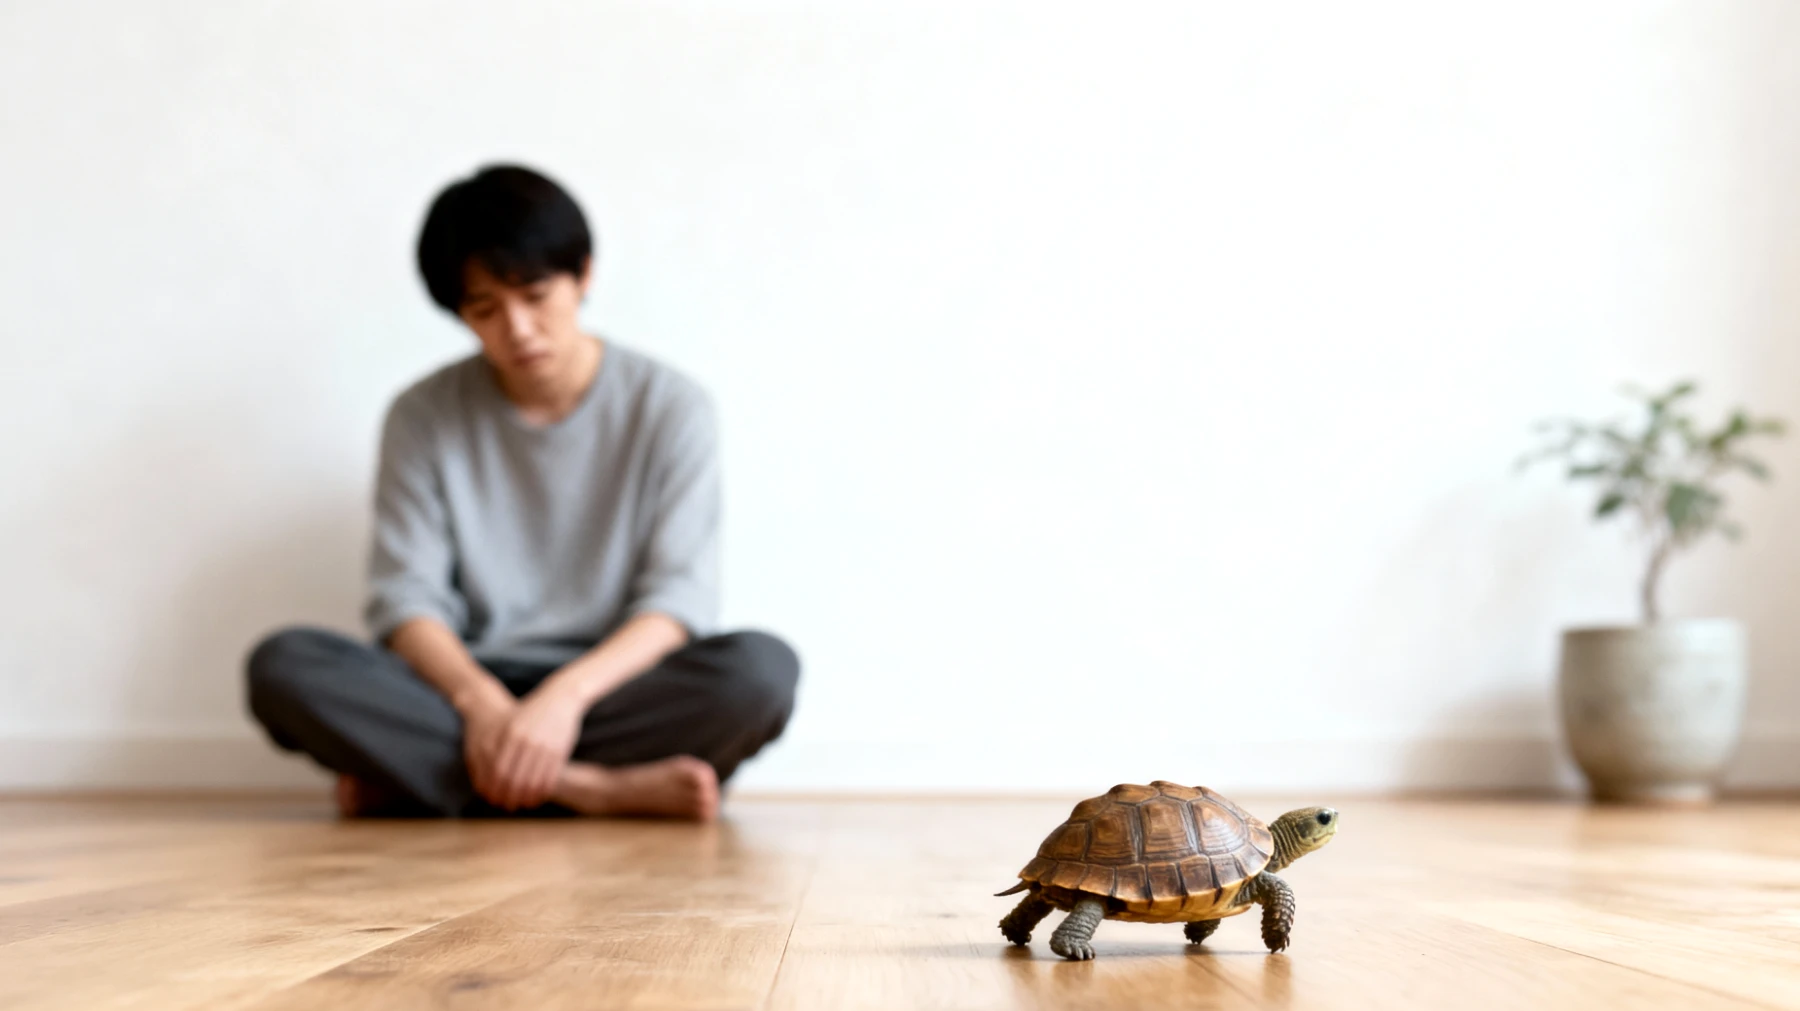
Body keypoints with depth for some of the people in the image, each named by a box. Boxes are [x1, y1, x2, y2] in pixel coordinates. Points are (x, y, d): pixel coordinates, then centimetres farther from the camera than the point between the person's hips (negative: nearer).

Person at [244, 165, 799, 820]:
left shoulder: (669, 407, 1)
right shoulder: (423, 417, 7)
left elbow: (679, 597, -8)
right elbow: (405, 599, -1)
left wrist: (567, 693, -25)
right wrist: (479, 699, -22)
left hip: (613, 690, -1)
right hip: (465, 692, 1)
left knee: (761, 668, -32)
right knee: (284, 664, -25)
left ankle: (413, 774, -25)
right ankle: (593, 788, -29)